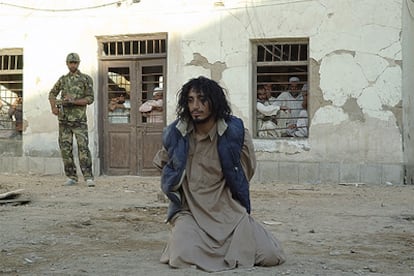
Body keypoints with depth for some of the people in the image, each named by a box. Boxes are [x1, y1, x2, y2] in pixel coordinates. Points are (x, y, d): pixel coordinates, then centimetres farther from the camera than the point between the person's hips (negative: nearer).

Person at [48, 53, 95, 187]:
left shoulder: (86, 79, -1)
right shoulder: (63, 79, 13)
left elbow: (90, 99, -7)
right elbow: (52, 94, 25)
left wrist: (73, 101, -21)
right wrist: (53, 107, 5)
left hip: (79, 119, -4)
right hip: (64, 119, 4)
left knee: (83, 147, -14)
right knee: (65, 148, 2)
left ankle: (88, 178, -14)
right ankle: (71, 177, 9)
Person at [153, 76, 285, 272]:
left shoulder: (235, 131, -8)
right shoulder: (175, 133, -5)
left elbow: (248, 169, 11)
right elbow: (161, 163, 19)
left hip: (229, 211, 0)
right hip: (189, 211, 0)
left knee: (271, 256, -12)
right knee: (183, 257, -28)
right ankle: (182, 237, 9)